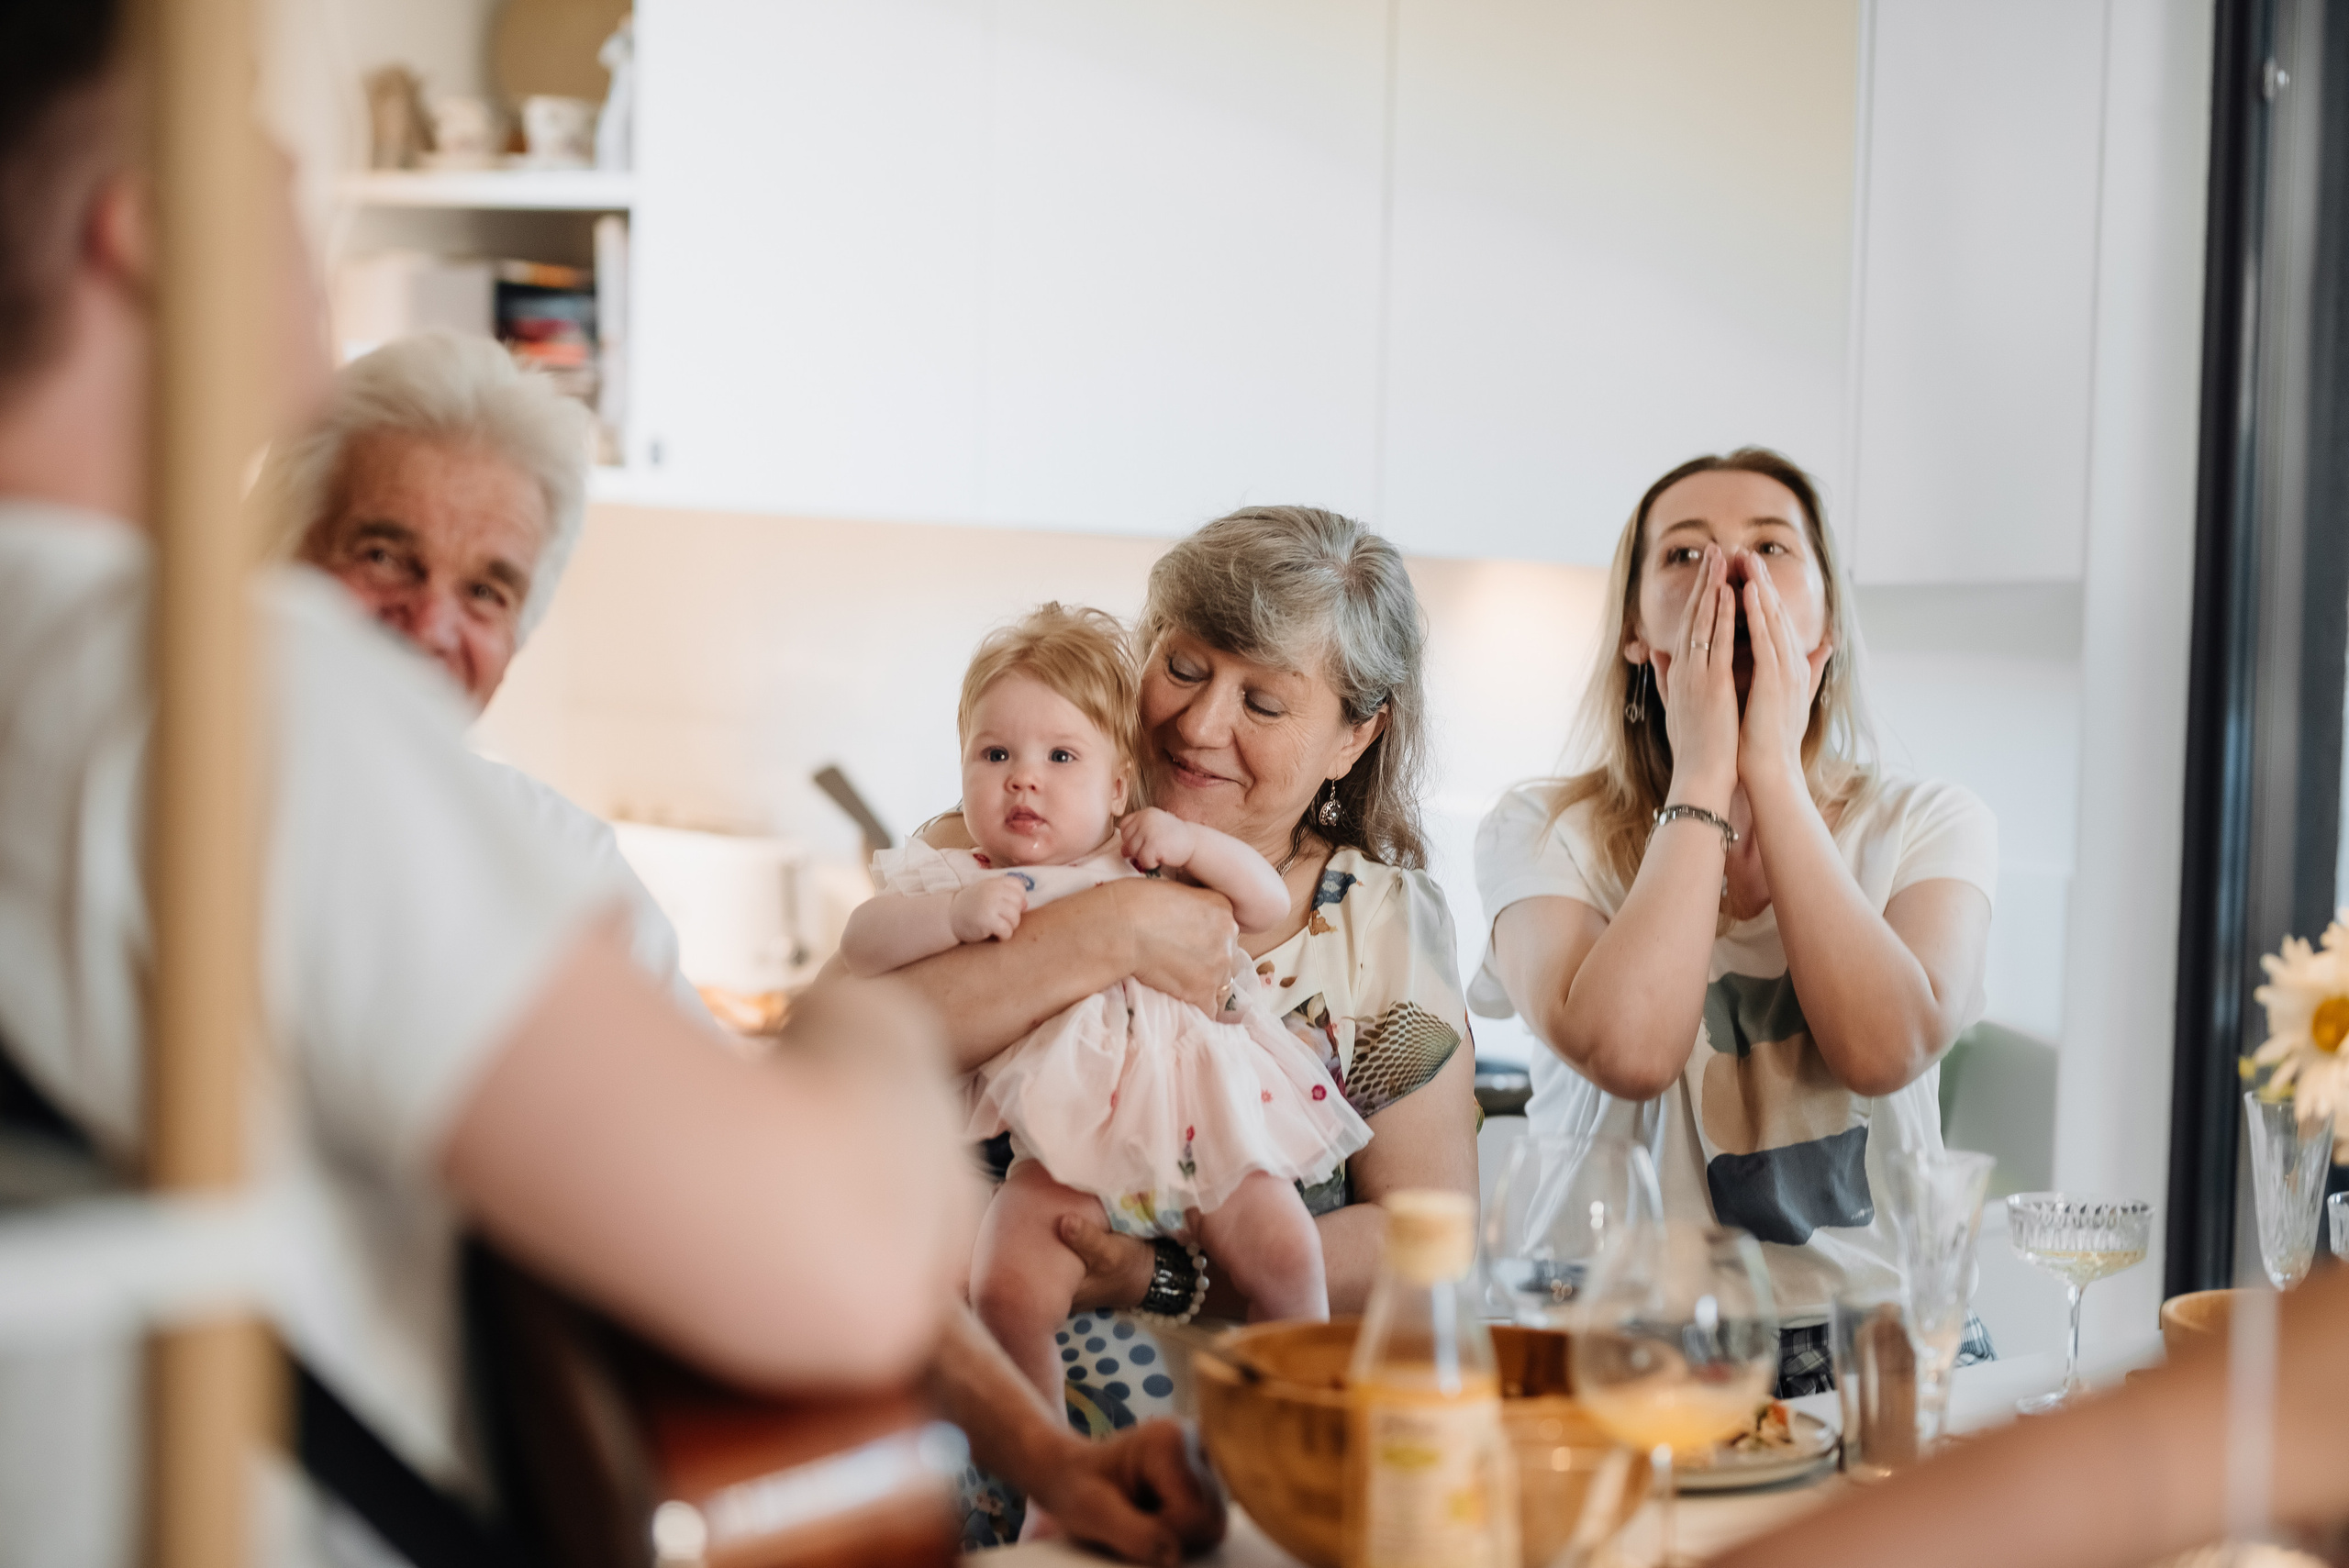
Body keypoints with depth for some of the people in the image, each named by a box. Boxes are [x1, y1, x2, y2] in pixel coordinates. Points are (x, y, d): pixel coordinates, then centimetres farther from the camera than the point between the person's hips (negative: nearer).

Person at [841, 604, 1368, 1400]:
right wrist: (955, 914, -22)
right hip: (1066, 1155, -2)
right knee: (1006, 1290, -23)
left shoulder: (1148, 859, 12)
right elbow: (863, 941, -6)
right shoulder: (962, 880, 5)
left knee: (1287, 1253, -15)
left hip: (1204, 1125, 2)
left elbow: (1269, 902, 11)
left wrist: (1195, 843, -6)